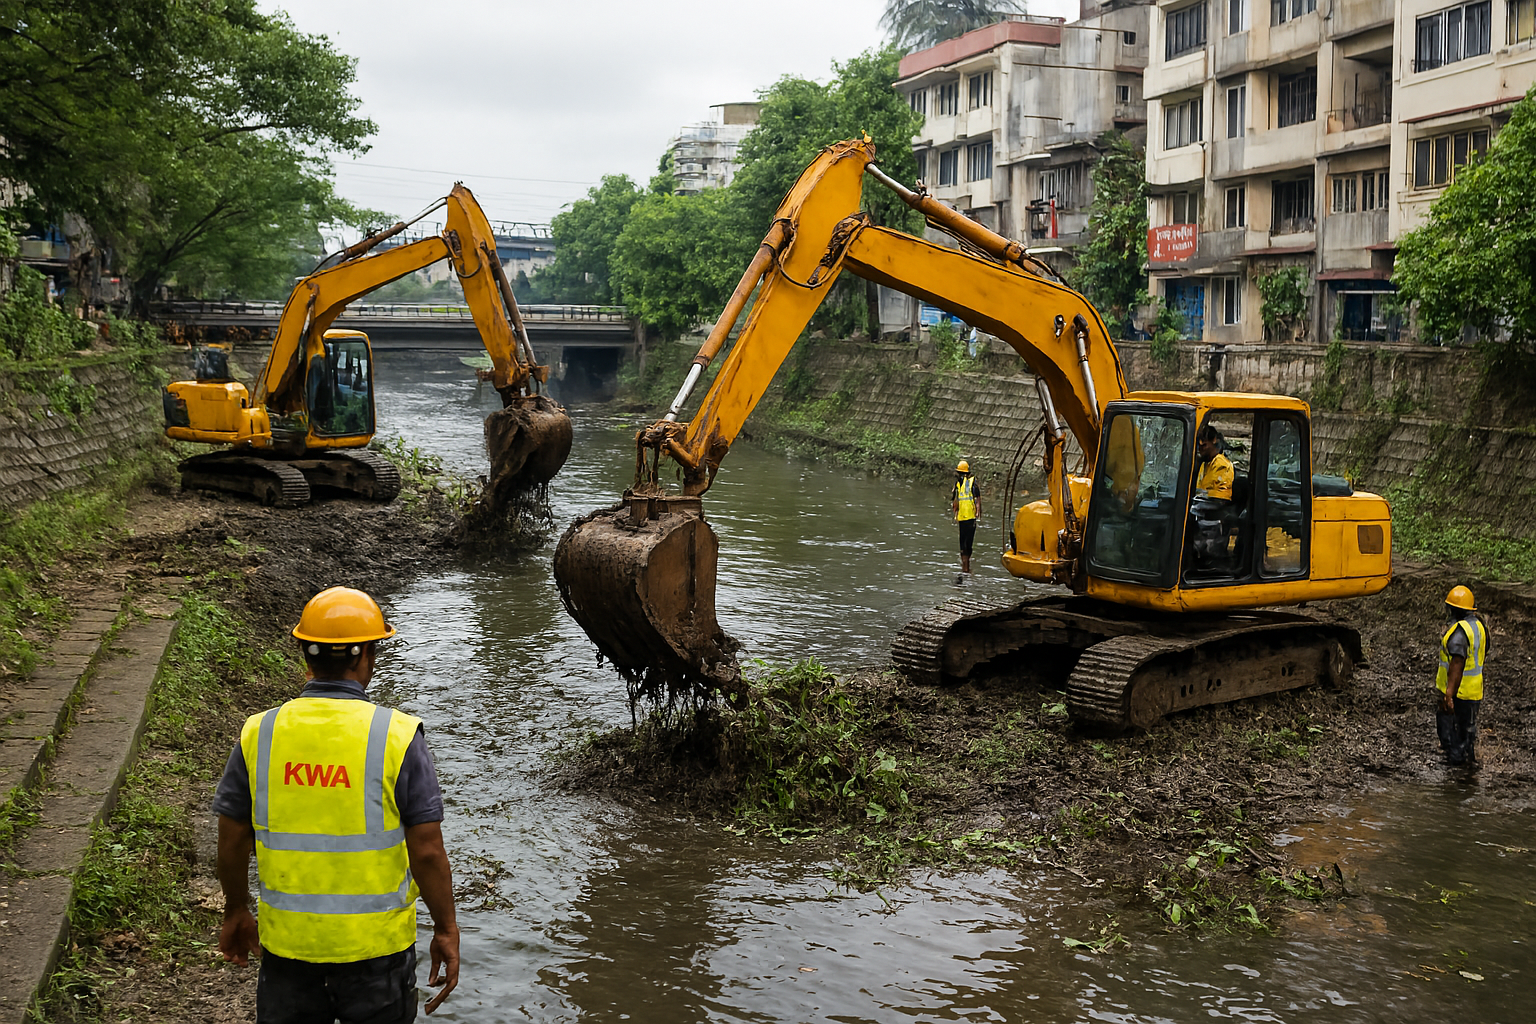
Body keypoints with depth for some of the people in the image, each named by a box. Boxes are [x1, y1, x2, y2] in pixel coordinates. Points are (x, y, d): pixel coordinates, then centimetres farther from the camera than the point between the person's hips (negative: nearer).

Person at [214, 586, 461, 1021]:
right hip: (376, 939, -2)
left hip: (286, 938, 3)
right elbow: (427, 852, -13)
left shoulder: (259, 734, -5)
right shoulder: (398, 736, -14)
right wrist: (446, 931, -1)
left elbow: (232, 842, 1)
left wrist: (236, 913, 18)